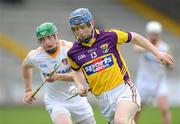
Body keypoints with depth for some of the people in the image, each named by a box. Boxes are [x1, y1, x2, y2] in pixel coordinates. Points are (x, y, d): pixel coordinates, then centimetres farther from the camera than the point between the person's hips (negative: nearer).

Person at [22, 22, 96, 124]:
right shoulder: (34, 56, -11)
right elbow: (26, 66, 14)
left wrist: (58, 77, -39)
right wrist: (28, 90, 16)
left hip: (77, 99, 1)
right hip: (55, 102, -1)